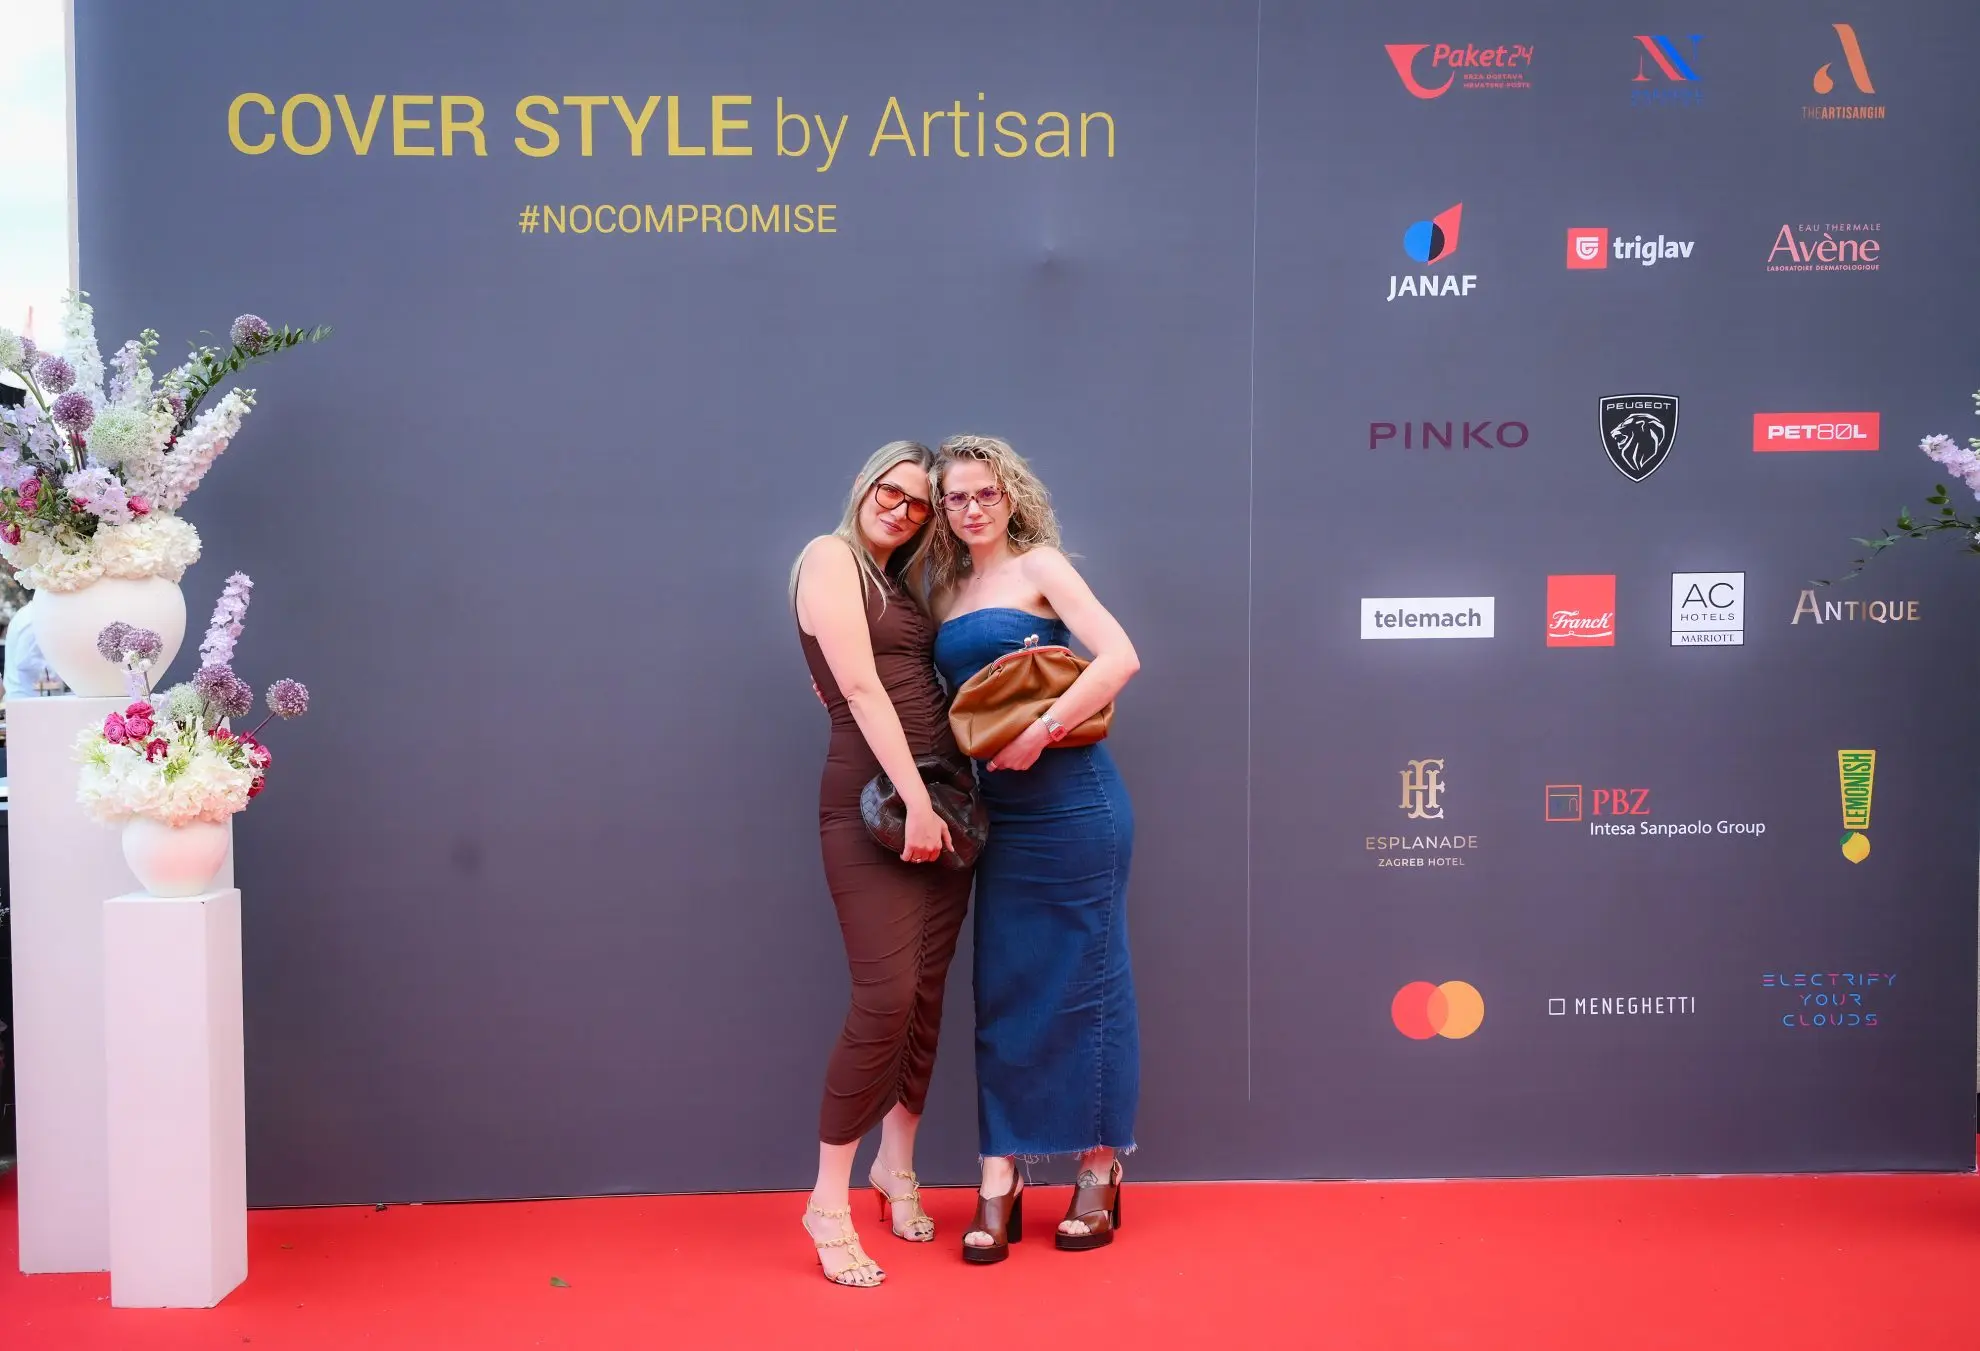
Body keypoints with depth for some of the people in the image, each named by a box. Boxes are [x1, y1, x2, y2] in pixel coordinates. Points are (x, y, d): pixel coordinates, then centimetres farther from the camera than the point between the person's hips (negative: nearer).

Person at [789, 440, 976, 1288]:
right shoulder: (830, 557, -3)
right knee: (885, 1000, -13)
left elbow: (927, 690, 13)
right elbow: (861, 689, -12)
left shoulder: (901, 586, 20)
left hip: (941, 795, 8)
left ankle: (897, 1167, 26)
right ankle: (828, 1203, -1)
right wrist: (914, 801, -17)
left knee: (926, 996, 10)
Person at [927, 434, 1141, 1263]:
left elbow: (1120, 658, -13)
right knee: (1002, 991, 5)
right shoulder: (949, 593, 15)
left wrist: (1041, 733, -19)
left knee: (1084, 982, 3)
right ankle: (998, 1186, 12)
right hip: (999, 812, 5)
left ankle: (1098, 1179, 15)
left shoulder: (1039, 565, -1)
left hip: (1070, 800, -5)